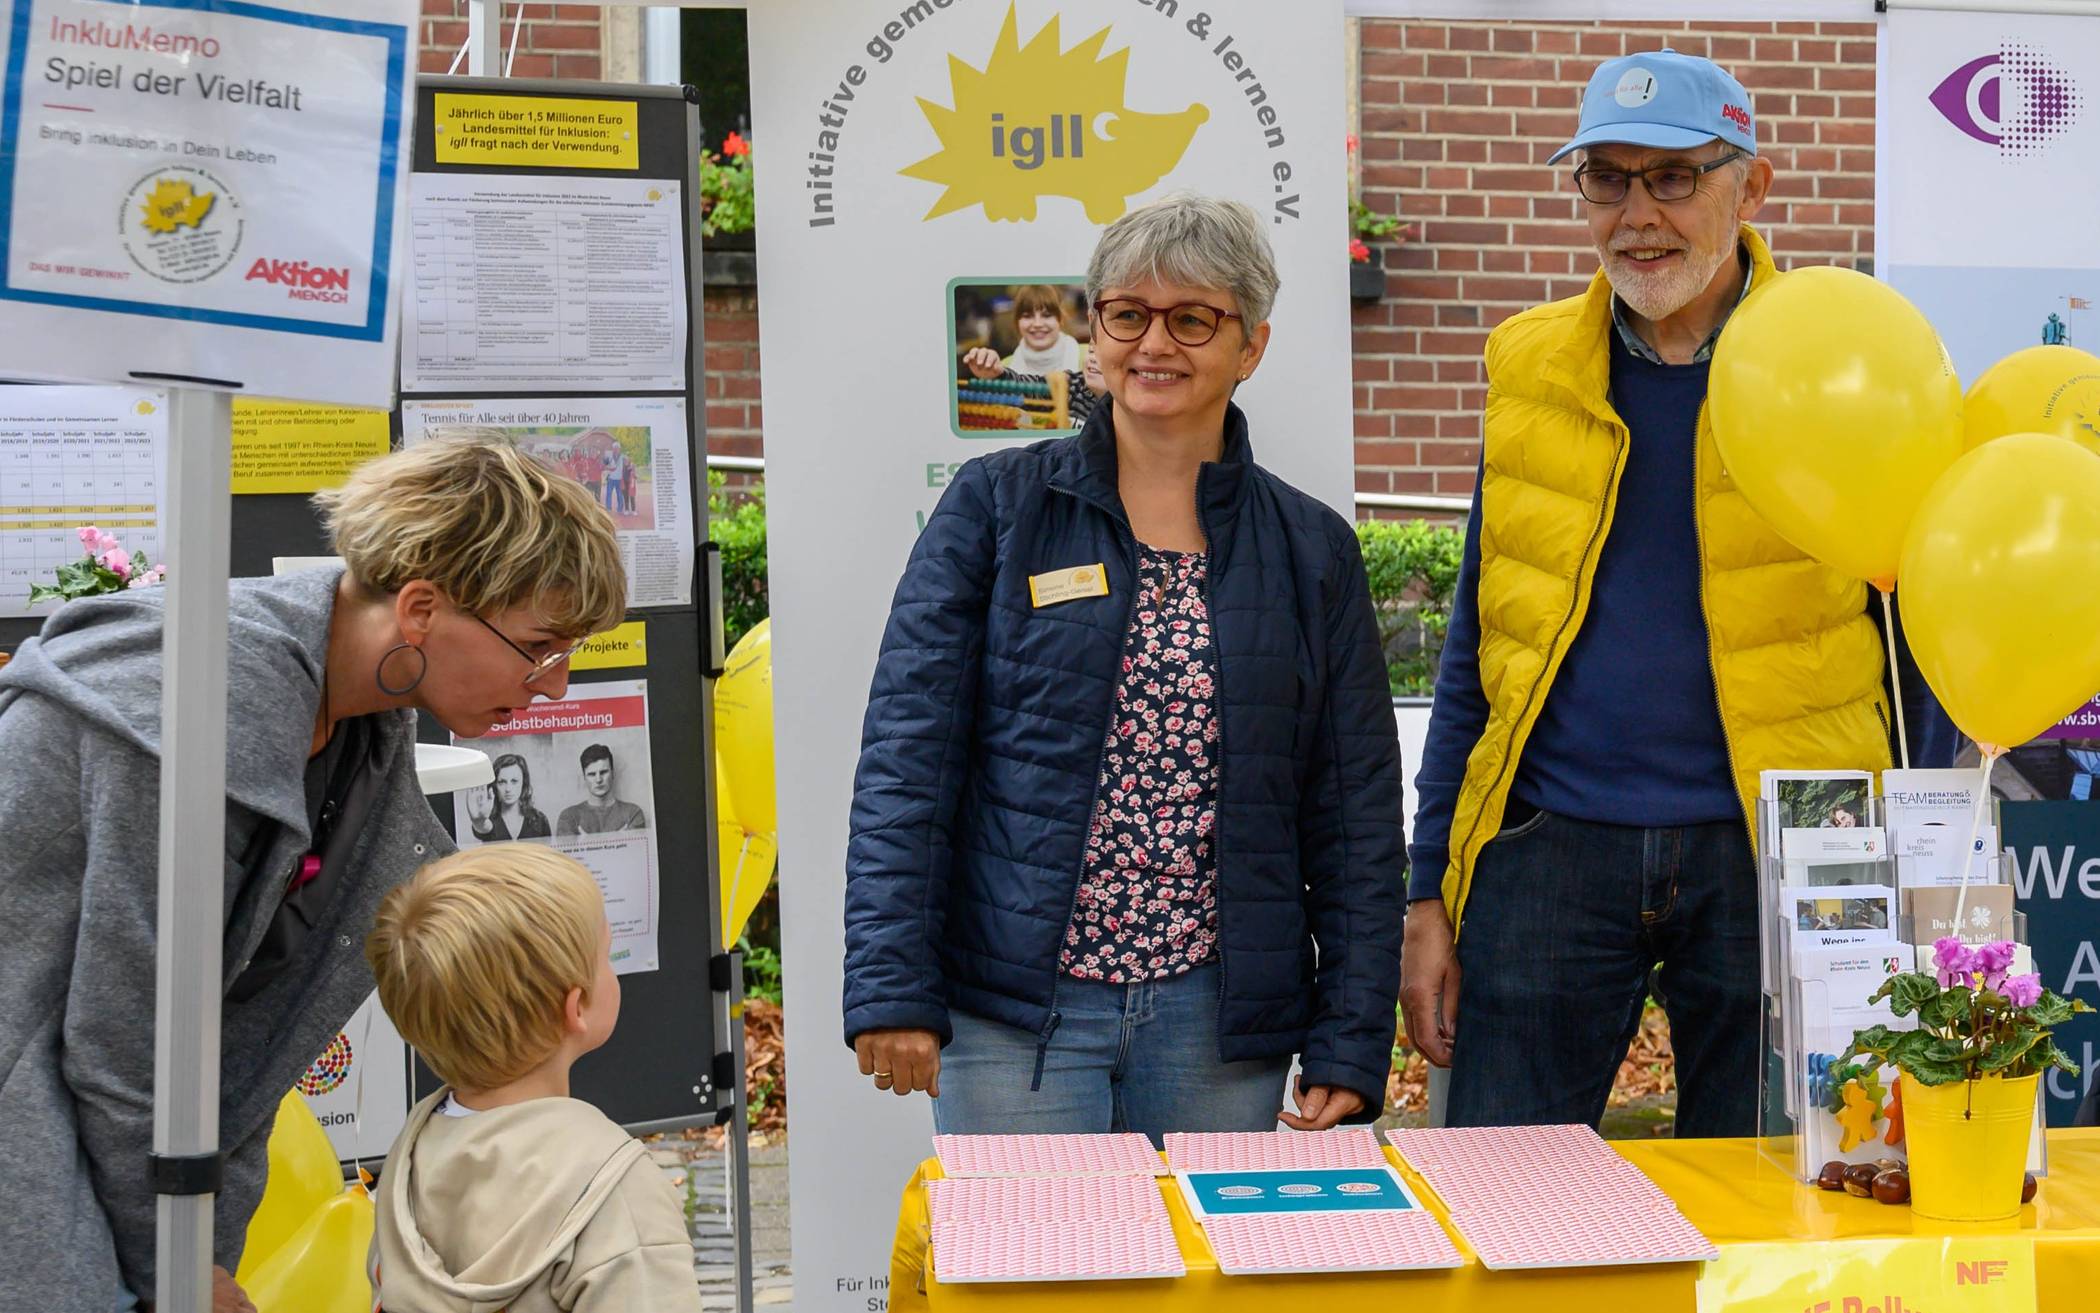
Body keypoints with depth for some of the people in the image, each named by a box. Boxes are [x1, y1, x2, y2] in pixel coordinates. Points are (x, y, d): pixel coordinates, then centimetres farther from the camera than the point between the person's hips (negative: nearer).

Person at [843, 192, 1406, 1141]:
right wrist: (891, 987, -11)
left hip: (1219, 1025, 2)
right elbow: (906, 753, -4)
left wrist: (1350, 1043, 2)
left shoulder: (1312, 549, 7)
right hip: (1012, 1013, -2)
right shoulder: (994, 507, 1)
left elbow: (1356, 815, 7)